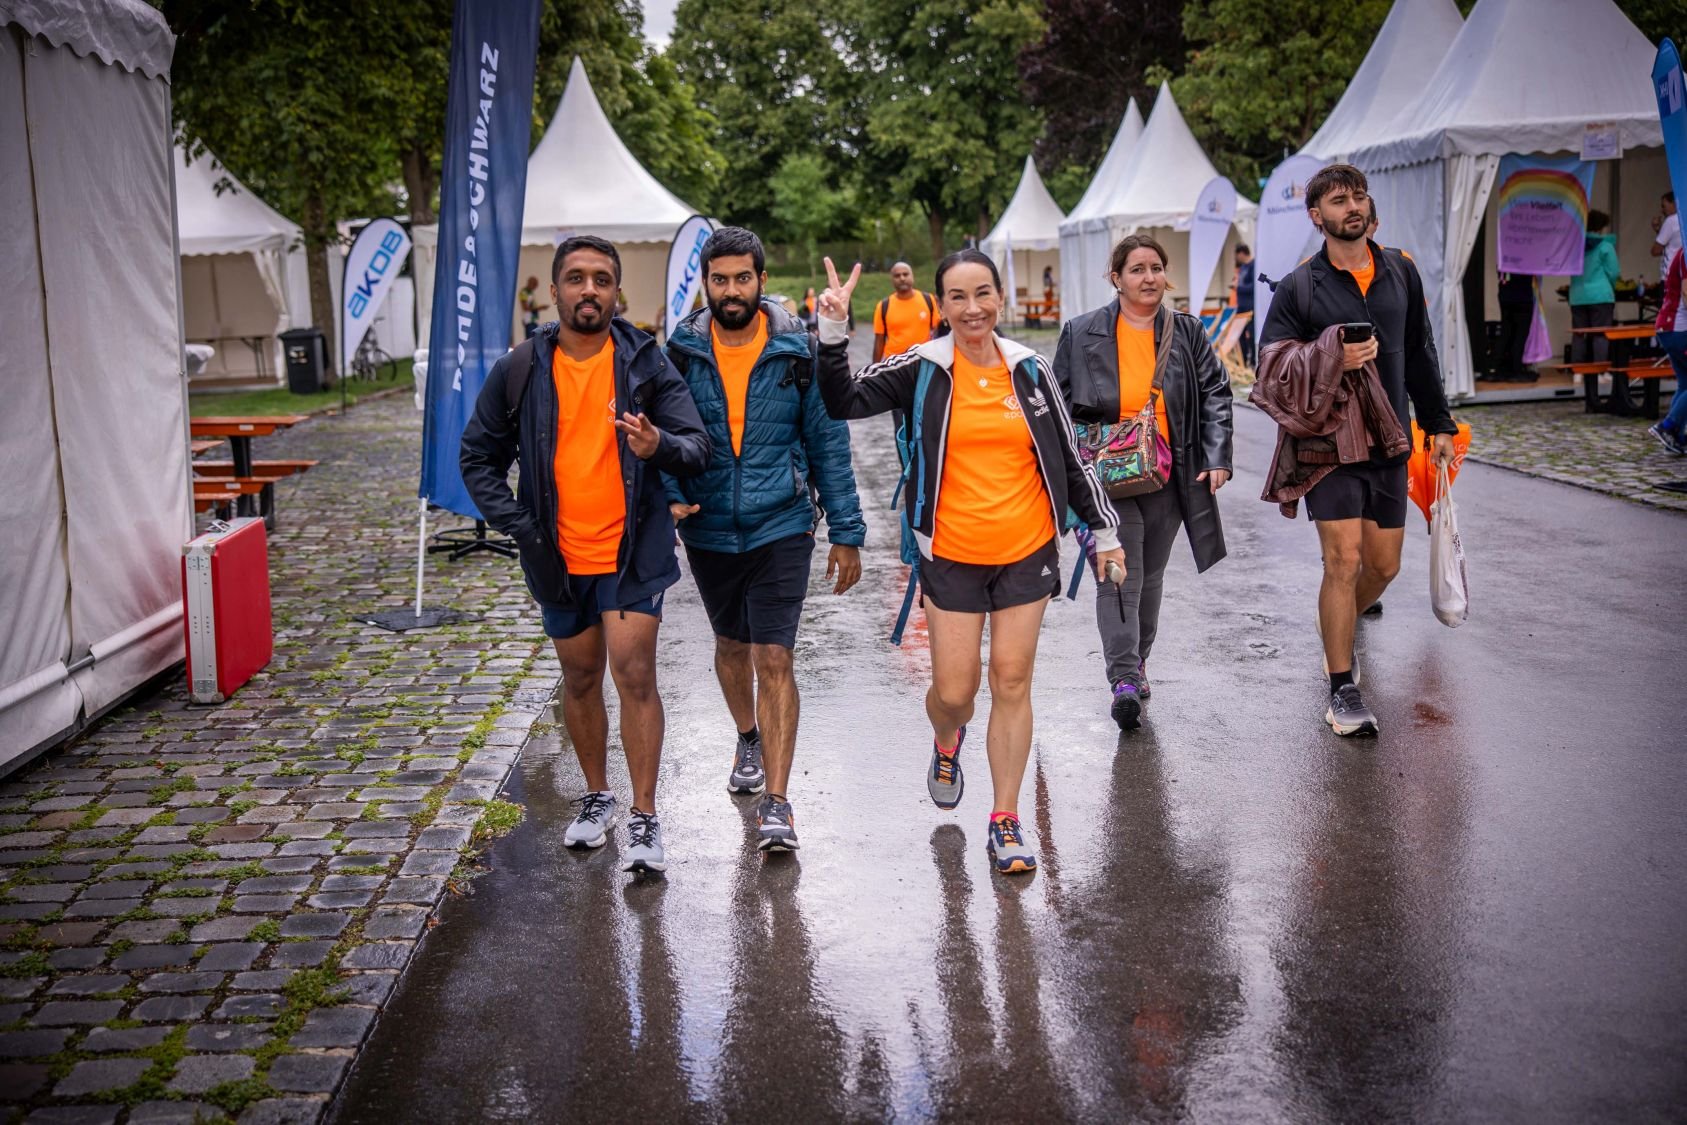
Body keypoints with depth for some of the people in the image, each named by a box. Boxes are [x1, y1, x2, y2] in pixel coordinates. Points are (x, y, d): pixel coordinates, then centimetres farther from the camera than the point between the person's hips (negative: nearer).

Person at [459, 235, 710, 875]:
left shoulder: (646, 364, -3)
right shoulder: (520, 371, 0)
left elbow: (698, 449, -6)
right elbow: (479, 457, 8)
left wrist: (660, 446, -29)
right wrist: (519, 526, -4)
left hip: (632, 552, -2)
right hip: (559, 558, 3)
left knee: (634, 674, -10)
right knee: (581, 680, 15)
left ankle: (644, 820, -1)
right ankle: (597, 797, 34)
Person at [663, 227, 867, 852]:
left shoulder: (797, 352, -6)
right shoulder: (681, 353, -3)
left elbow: (828, 442, 0)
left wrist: (845, 531, -1)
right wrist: (670, 494, -17)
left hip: (781, 527, -3)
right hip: (709, 530, 3)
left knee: (774, 659, -10)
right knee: (732, 644, 21)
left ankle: (776, 802, -5)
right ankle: (750, 737, 49)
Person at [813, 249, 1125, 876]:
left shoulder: (1030, 370, 2)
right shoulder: (922, 369, -3)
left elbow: (1069, 456, 9)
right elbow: (844, 401, -8)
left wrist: (1103, 530, 10)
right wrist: (832, 333, -21)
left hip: (1027, 552, 1)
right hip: (952, 557, -1)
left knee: (1012, 681, 3)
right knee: (954, 691, 1)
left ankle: (1006, 821, 14)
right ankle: (946, 747, 39)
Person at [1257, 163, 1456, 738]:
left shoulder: (1401, 271, 9)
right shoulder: (1299, 287, -3)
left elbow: (1421, 354, 17)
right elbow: (1270, 364, -6)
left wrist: (1438, 423, 15)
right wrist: (1332, 361, -22)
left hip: (1389, 442, 4)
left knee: (1384, 566, 9)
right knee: (1344, 560, -10)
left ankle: (1335, 627, 40)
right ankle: (1343, 690, 2)